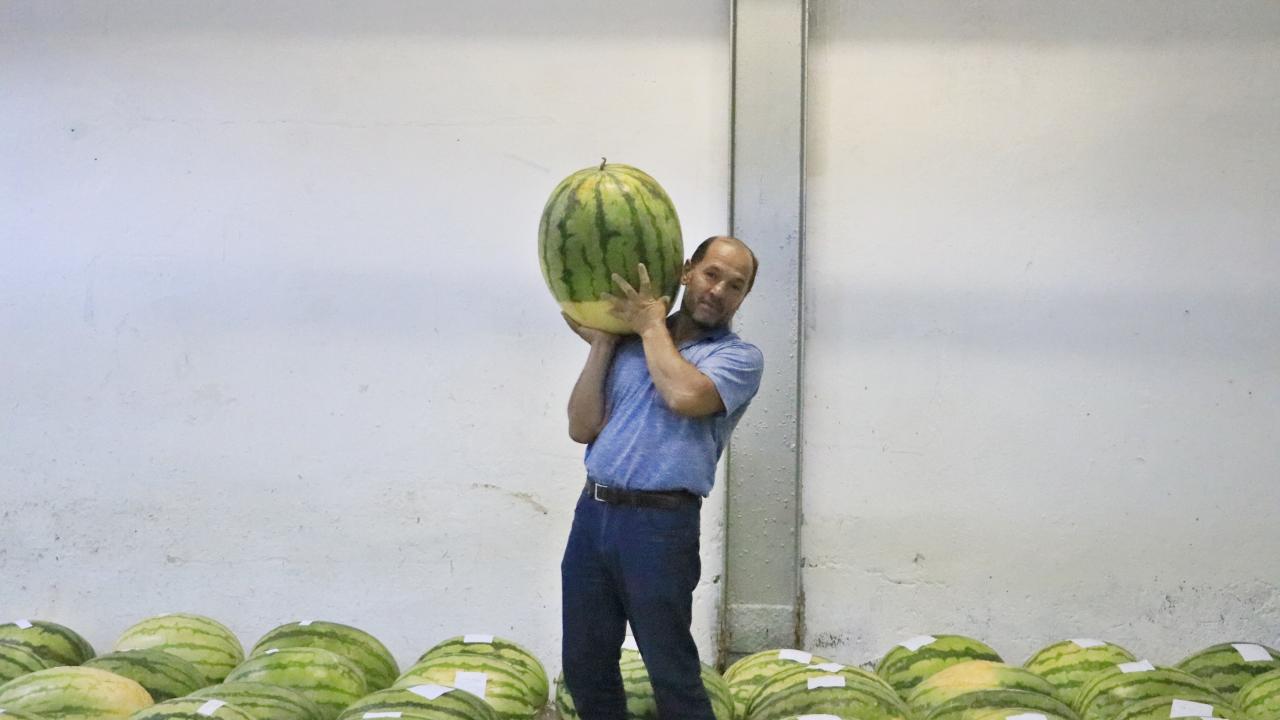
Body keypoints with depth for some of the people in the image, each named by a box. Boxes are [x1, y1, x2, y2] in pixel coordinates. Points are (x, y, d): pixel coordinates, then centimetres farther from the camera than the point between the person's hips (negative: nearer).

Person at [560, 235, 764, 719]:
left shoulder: (740, 357, 0)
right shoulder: (629, 343, 11)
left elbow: (685, 396, -21)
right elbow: (582, 428, 5)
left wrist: (652, 325, -8)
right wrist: (602, 342, 1)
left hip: (659, 524, -5)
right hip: (592, 514, 5)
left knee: (672, 675, 3)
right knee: (583, 668, 13)